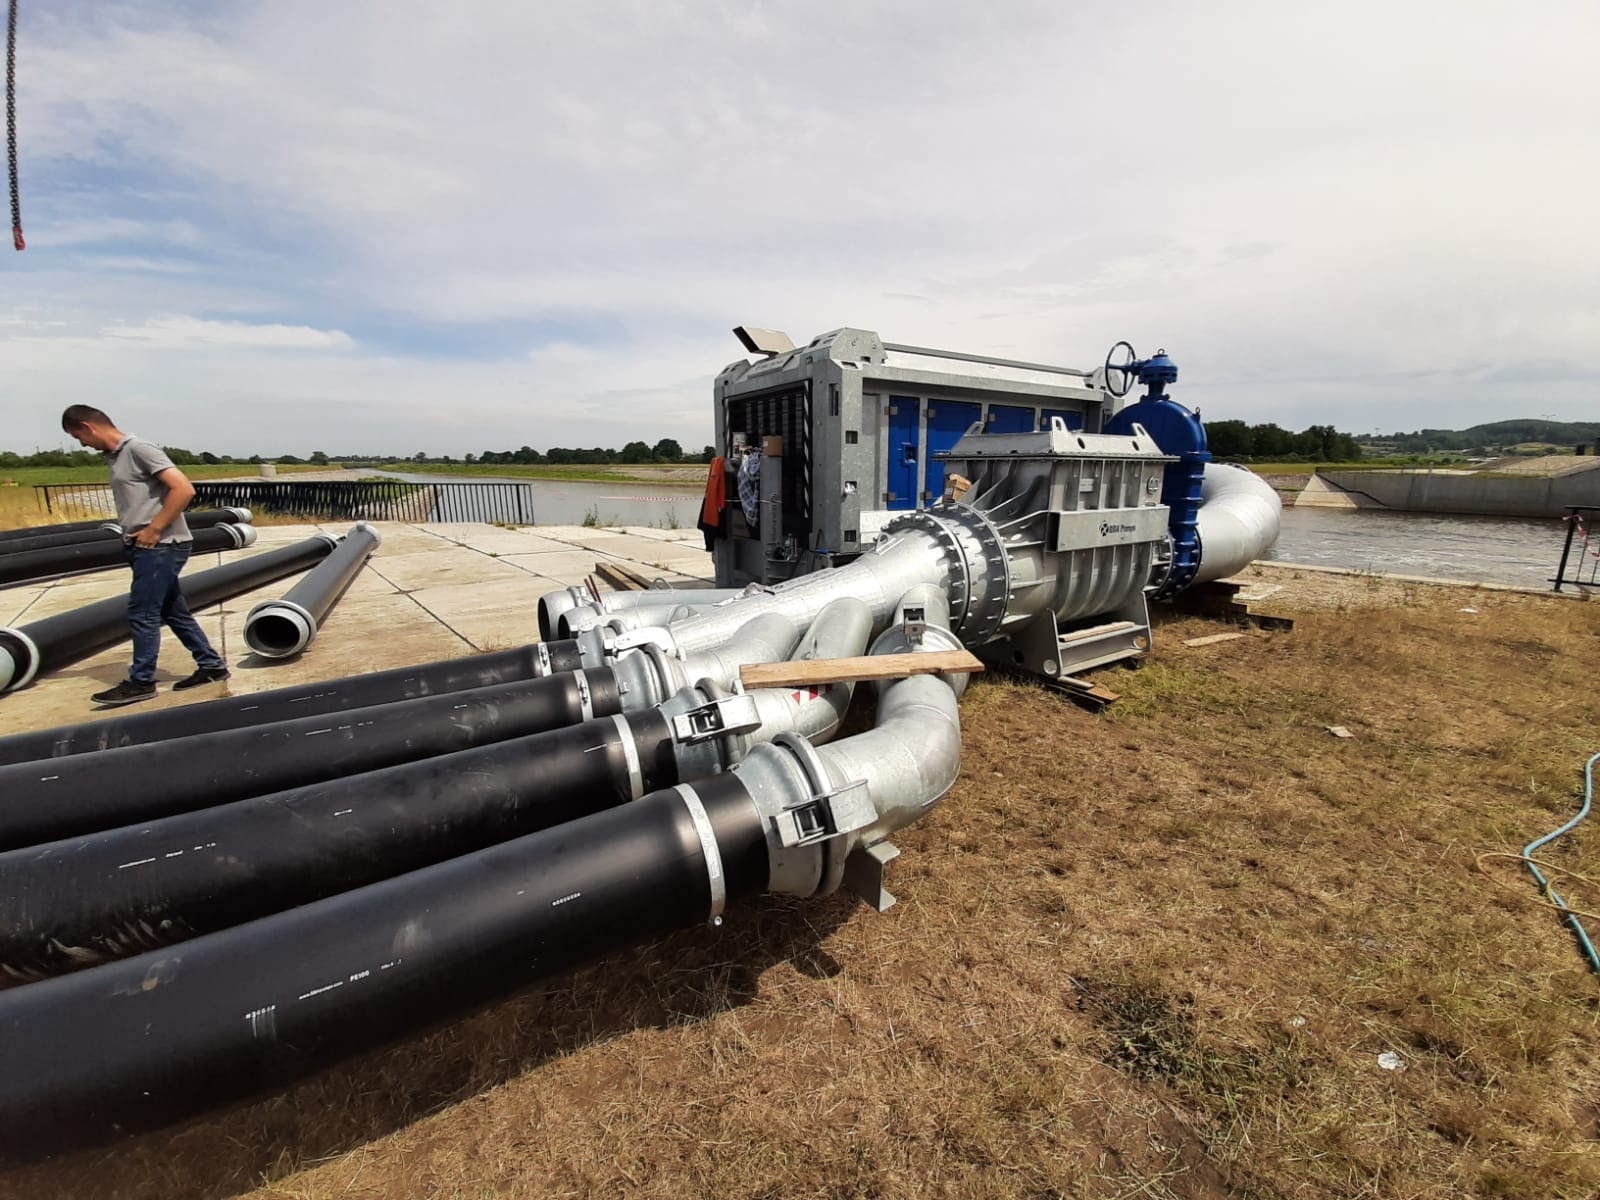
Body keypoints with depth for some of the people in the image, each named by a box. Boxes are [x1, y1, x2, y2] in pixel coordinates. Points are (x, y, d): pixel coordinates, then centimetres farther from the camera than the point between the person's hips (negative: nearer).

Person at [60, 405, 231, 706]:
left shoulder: (138, 449, -11)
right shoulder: (114, 456, 17)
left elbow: (184, 489, -21)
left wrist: (154, 529, -18)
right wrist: (131, 534, 10)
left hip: (161, 546, -9)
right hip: (147, 547, 9)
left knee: (142, 614, -3)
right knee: (174, 612, 11)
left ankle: (140, 682, 6)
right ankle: (211, 666, 18)